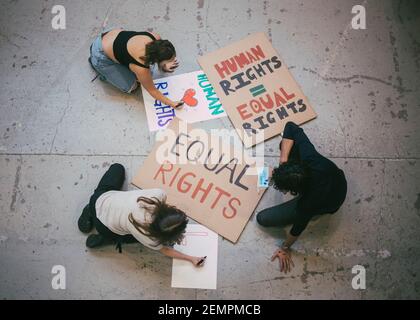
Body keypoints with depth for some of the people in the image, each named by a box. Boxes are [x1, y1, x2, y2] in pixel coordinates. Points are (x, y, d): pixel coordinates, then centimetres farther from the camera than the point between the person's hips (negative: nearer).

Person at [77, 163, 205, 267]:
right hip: (104, 226, -2)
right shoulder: (147, 238, -33)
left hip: (100, 198, 3)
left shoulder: (159, 194, -31)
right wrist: (191, 258, -3)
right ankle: (104, 239, 11)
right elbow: (164, 249, -11)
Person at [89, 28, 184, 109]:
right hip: (101, 55, -6)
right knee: (130, 87, -1)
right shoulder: (141, 67, -36)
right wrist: (172, 104, -18)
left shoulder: (156, 39, -22)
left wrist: (165, 66, -22)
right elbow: (152, 90, -19)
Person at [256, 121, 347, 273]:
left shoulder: (309, 203, -43)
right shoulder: (308, 158, -38)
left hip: (329, 202, -4)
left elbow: (298, 228, -22)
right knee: (286, 143, -12)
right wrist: (284, 159, -32)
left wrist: (285, 248, -3)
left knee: (262, 218, -4)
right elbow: (290, 126, -25)